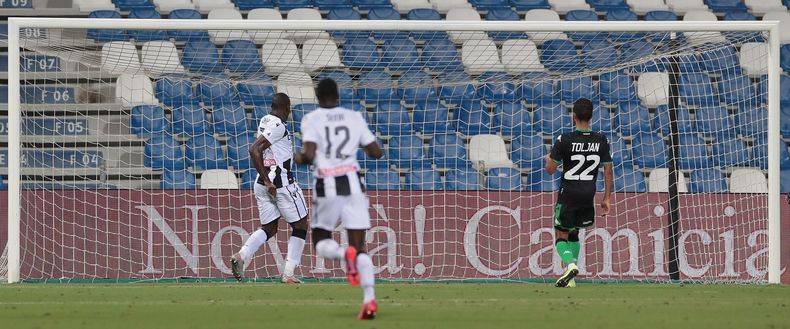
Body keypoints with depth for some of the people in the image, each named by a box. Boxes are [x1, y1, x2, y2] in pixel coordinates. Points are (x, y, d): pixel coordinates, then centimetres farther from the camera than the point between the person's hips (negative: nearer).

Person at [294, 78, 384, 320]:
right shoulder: (355, 118, 7)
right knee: (360, 247, 4)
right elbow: (376, 153, 9)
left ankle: (345, 254, -21)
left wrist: (299, 158, 8)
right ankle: (369, 299, -16)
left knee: (321, 242, 15)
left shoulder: (311, 120, -2)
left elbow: (309, 155, -15)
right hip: (353, 184, 2)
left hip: (327, 187, -2)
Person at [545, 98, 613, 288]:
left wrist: (548, 159, 15)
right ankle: (571, 279, 16)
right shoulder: (601, 141, 0)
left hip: (568, 195, -4)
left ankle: (570, 264, -24)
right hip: (588, 195, 4)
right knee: (574, 233, 20)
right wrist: (607, 199, 12)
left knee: (561, 236, 5)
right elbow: (608, 171, 4)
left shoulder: (565, 140, -13)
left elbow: (550, 169, -10)